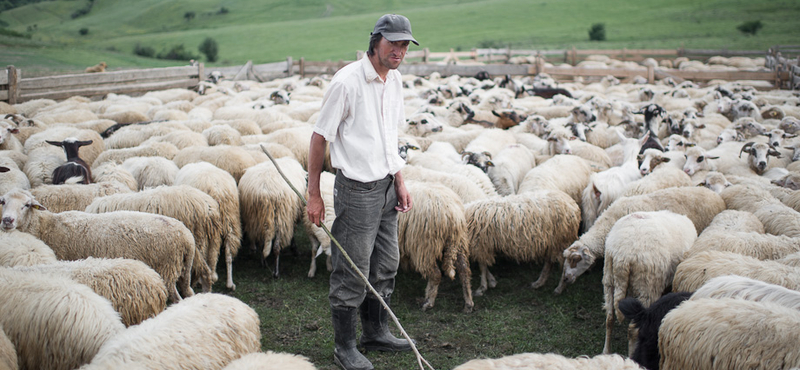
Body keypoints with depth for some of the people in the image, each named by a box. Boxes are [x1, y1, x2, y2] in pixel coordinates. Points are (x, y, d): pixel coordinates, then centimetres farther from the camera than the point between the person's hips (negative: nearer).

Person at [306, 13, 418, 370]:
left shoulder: (394, 80, 8)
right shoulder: (347, 81, -17)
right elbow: (319, 137, -13)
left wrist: (399, 182, 15)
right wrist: (313, 195, -12)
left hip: (386, 186, 8)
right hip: (357, 188, -8)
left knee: (385, 265, 17)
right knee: (352, 274, 2)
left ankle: (375, 331, 35)